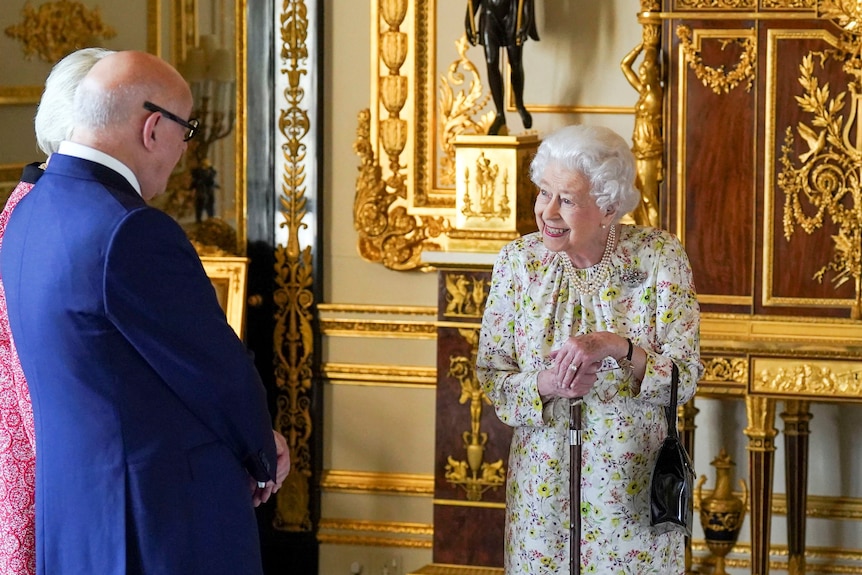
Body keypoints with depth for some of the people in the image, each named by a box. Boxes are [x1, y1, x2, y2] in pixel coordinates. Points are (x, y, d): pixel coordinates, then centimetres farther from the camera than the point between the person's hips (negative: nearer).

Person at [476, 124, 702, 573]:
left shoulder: (659, 257, -9)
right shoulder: (518, 260, -4)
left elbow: (686, 377, -10)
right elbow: (491, 375, -1)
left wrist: (619, 348, -27)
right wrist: (543, 385, -21)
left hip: (634, 484, -1)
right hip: (543, 486, 2)